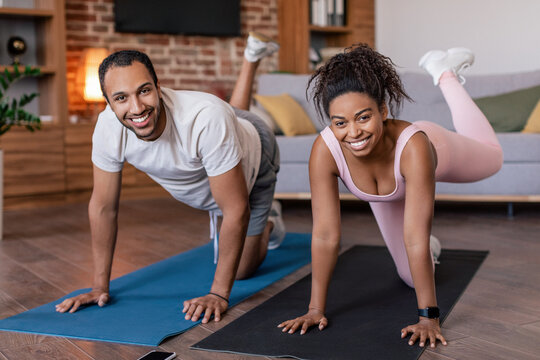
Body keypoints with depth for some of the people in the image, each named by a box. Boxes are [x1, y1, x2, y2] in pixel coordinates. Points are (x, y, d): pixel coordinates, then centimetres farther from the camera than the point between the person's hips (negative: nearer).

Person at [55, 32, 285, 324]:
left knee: (242, 270, 4)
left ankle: (267, 225, 34)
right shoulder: (108, 128, -35)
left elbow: (236, 211, -41)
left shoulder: (206, 118, -49)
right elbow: (103, 207, -20)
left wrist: (218, 294, -39)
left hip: (252, 160, -4)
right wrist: (99, 286, -17)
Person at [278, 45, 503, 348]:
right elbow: (325, 235, -36)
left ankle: (445, 73, 44)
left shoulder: (414, 146, -49)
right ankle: (429, 251, 47)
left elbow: (415, 240, -47)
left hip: (438, 152, -1)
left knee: (492, 156, 33)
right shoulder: (324, 151, -43)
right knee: (413, 277, 12)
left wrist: (429, 317, -42)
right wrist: (316, 309, -33)